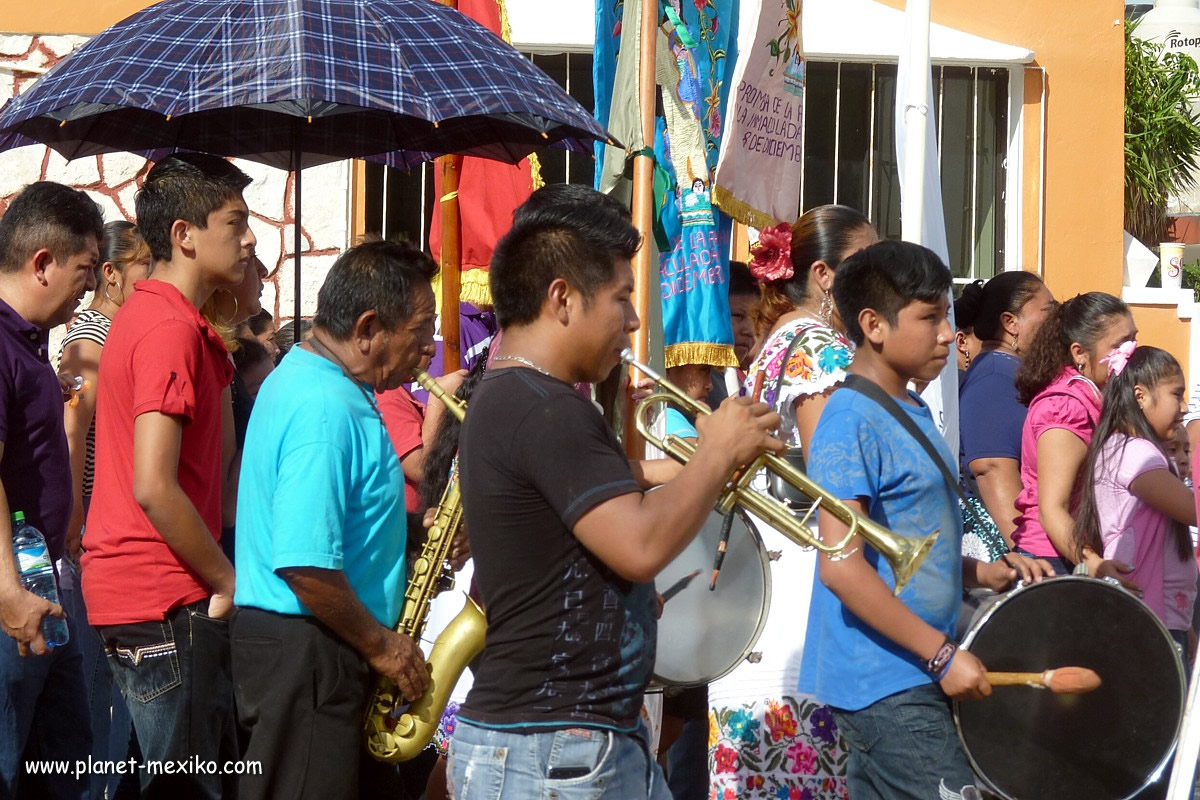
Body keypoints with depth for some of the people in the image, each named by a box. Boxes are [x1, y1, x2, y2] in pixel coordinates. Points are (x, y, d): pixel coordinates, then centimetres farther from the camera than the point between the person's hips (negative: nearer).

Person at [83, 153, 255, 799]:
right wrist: (227, 579, -13)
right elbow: (154, 487, -23)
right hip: (166, 601, -10)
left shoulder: (144, 315, 15)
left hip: (130, 590, 10)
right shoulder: (172, 329, -17)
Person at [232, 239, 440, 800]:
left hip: (302, 644, 11)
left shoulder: (308, 377, 13)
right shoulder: (325, 408, -21)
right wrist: (381, 646, -15)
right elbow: (306, 564, -27)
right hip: (304, 649, -11)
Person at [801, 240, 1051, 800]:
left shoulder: (911, 413, 14)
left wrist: (983, 574, 7)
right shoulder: (851, 422, -15)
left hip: (912, 676, 9)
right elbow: (841, 564, -23)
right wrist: (942, 654, -20)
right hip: (886, 685, -9)